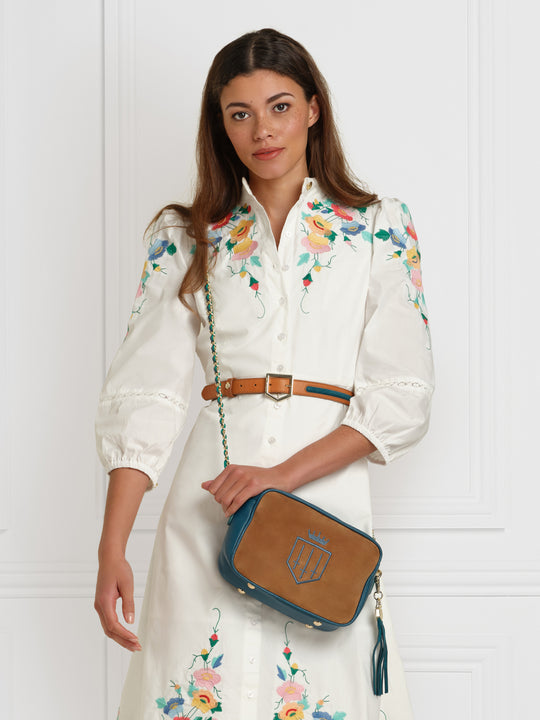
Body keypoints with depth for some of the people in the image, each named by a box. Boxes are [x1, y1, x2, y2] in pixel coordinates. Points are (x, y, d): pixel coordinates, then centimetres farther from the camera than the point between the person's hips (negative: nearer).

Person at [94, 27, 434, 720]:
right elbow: (144, 392, 2)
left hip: (328, 484, -1)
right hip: (210, 499, 1)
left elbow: (403, 396, -1)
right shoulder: (186, 238, 9)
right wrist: (111, 549, -8)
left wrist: (285, 474, -14)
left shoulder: (378, 227, 6)